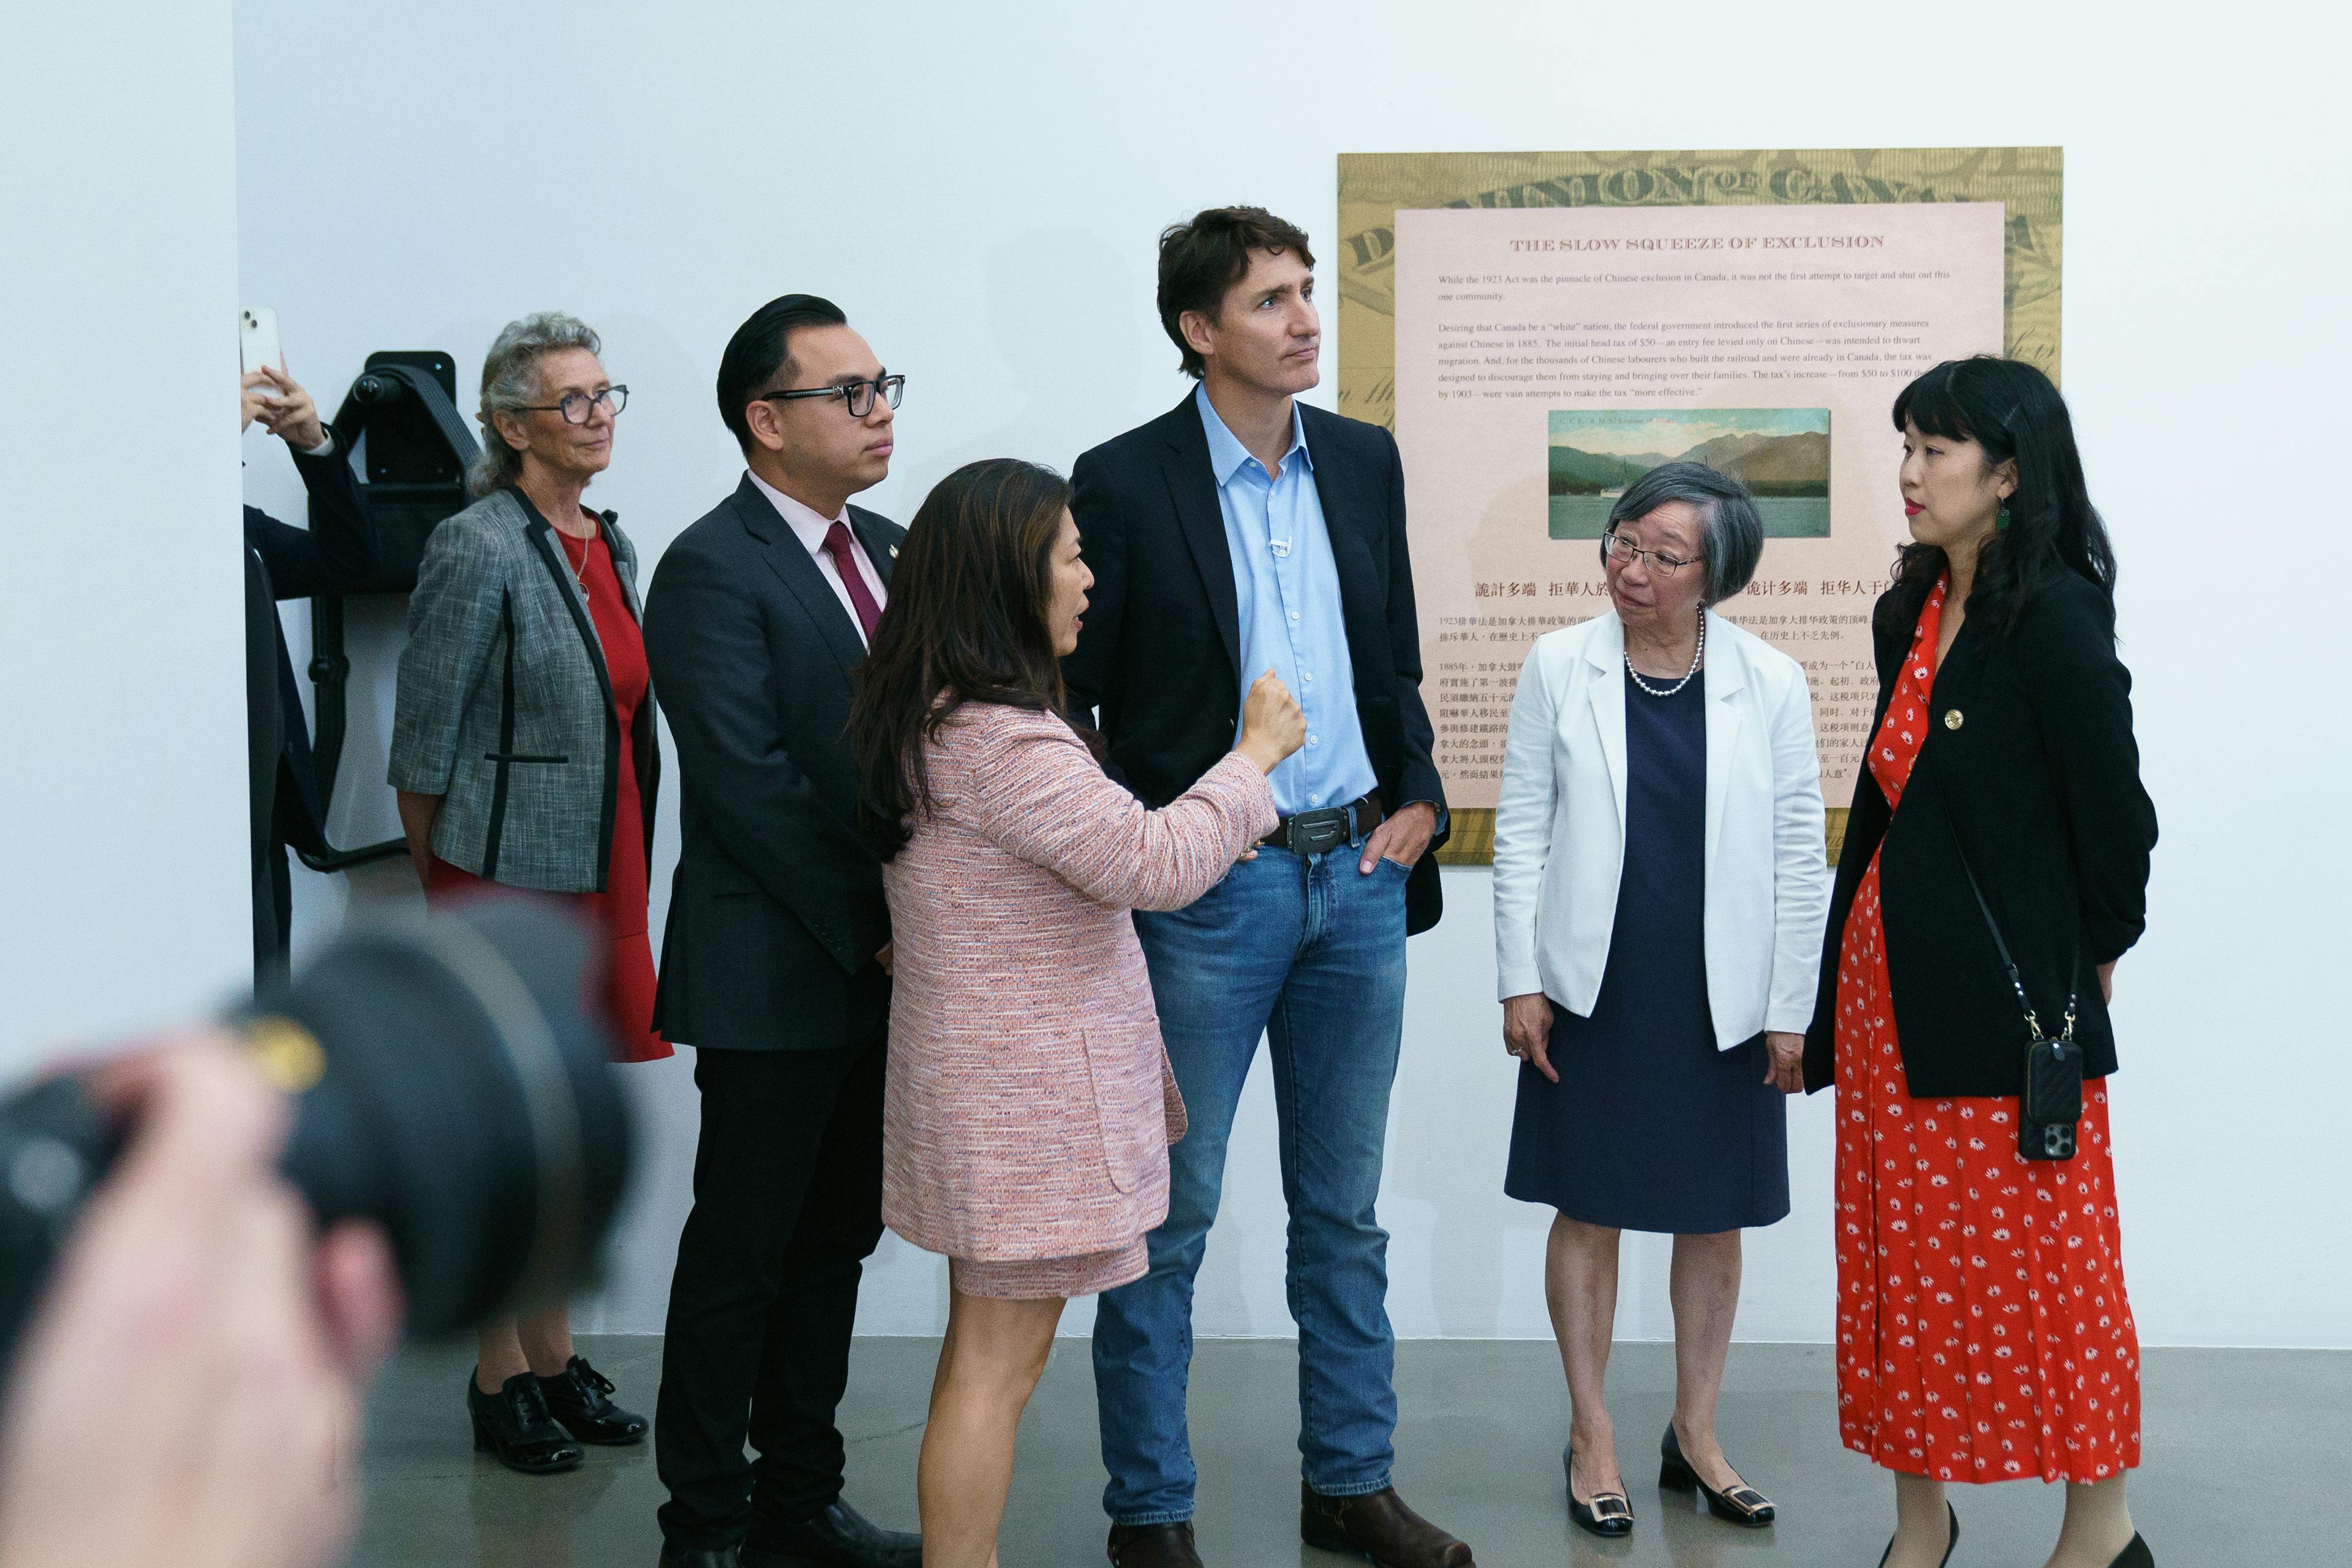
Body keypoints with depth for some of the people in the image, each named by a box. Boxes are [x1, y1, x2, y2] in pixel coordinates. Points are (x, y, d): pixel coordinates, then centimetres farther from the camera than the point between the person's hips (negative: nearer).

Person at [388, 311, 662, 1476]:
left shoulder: (610, 546, 10)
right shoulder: (479, 551, -13)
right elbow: (422, 747, -11)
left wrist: (627, 878, 17)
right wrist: (446, 906, -5)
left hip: (601, 875, 7)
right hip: (507, 873, -7)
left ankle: (554, 1360, 25)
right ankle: (500, 1384, 15)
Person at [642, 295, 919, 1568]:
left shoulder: (885, 548, 13)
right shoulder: (712, 571, -13)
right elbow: (753, 782, -18)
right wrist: (874, 924, -16)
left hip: (880, 968, 8)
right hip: (774, 977, -8)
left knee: (837, 1240, 15)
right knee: (742, 1252, 3)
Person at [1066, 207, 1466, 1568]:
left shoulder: (1365, 460, 7)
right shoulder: (1124, 483, -8)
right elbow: (1065, 698, -4)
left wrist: (1419, 797, 4)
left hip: (1359, 874, 5)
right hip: (1204, 891, -5)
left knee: (1346, 1212, 15)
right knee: (1168, 1217, 3)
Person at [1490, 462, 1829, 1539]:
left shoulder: (1772, 684, -3)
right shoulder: (1560, 666, -2)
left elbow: (1799, 856, 1)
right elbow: (1521, 829, 1)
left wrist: (1791, 1009, -1)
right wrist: (1519, 980, -3)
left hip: (1723, 1000, 1)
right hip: (1593, 993, 0)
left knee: (1715, 1219, 11)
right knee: (1590, 1209, 7)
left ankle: (1696, 1434, 27)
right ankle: (1592, 1437, 22)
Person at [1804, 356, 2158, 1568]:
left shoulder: (2055, 619, -14)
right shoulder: (1910, 615, 11)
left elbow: (2115, 817, -11)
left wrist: (2089, 958, 2)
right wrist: (1833, 987, 14)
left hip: (2008, 993, -8)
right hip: (1893, 977, 8)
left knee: (2037, 1260, 2)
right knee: (1901, 1257, 11)